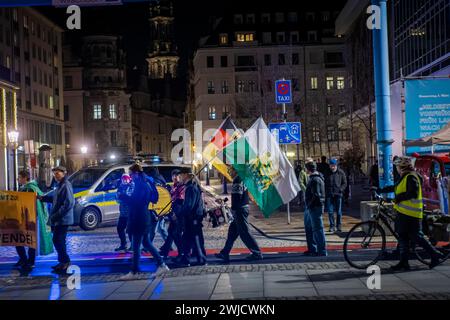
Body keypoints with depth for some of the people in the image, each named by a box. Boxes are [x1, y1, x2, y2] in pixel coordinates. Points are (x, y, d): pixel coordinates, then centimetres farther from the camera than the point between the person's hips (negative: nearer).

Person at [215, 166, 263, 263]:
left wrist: (233, 210, -16)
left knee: (244, 233, -5)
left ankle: (257, 253, 0)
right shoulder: (242, 179, 14)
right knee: (232, 231, 13)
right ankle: (225, 253, 19)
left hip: (240, 210, -10)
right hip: (244, 207, 10)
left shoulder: (237, 181, -16)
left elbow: (236, 198, -21)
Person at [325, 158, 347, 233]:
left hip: (338, 194, -1)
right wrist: (325, 192, -2)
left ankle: (339, 226, 15)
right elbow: (324, 183, 11)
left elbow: (345, 183, 7)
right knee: (330, 211, 0)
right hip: (329, 195, 1)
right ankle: (332, 226, 9)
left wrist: (341, 189, -10)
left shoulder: (341, 173, 2)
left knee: (339, 212, 5)